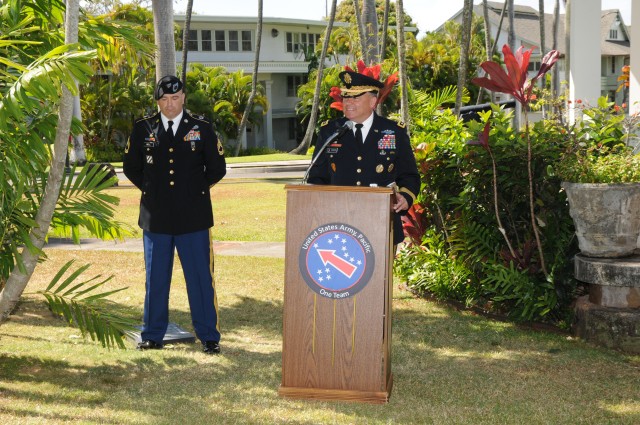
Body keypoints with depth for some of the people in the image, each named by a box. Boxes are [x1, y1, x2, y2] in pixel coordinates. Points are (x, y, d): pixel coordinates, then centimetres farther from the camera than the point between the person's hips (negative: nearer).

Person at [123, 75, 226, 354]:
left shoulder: (202, 129, 4)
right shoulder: (142, 129, 7)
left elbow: (217, 169, 11)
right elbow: (131, 167, 17)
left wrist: (195, 190, 7)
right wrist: (150, 190, 10)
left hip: (194, 217, -1)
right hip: (156, 217, 1)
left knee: (200, 278, 1)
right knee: (155, 278, 8)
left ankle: (208, 336, 10)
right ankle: (152, 335, 20)